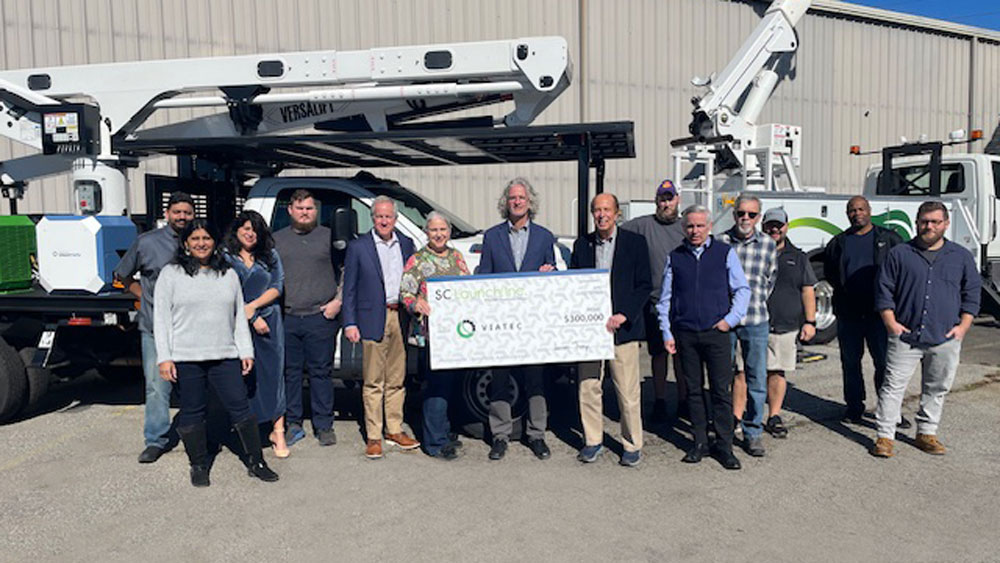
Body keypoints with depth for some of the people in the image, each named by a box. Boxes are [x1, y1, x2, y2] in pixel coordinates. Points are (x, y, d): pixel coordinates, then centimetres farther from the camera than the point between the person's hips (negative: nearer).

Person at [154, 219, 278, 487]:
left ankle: (256, 462, 11)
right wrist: (164, 357, -7)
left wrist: (246, 351, 9)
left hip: (225, 355, 2)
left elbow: (239, 316, 15)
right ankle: (199, 467, 22)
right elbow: (161, 317, 0)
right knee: (192, 412, 6)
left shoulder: (229, 274, 13)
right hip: (186, 358, -2)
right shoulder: (171, 274, 3)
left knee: (240, 407, 0)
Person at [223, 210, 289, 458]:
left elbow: (277, 287, 4)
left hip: (269, 321, 1)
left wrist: (253, 306, -8)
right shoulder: (225, 257, 5)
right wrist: (252, 318, -8)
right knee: (243, 377, 0)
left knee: (273, 373, -2)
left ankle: (278, 431, 1)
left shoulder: (270, 256, 12)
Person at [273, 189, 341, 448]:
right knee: (290, 372, 7)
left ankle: (324, 426, 12)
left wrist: (338, 301, -5)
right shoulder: (277, 239, 15)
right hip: (286, 319, 2)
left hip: (320, 318, -2)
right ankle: (292, 424, 18)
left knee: (321, 372, 2)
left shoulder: (330, 237, 8)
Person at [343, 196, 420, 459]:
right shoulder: (358, 246, 0)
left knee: (397, 379, 11)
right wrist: (349, 323, -6)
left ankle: (394, 430, 24)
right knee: (373, 382, 2)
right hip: (373, 320, -3)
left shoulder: (406, 244, 10)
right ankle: (373, 437, 12)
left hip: (401, 318, 4)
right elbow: (349, 288, 0)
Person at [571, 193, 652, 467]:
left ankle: (632, 445, 18)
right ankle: (593, 441, 23)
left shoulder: (635, 242, 1)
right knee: (588, 386, 7)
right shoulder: (582, 244, 9)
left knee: (628, 391, 2)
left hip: (622, 326, -3)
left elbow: (644, 285, -2)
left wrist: (623, 316, -13)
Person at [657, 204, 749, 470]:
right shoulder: (675, 257, 8)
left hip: (716, 332, -2)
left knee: (722, 390, -1)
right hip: (685, 334, 2)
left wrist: (731, 318, -4)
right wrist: (666, 333, 5)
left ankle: (724, 446, 10)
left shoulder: (725, 253, 4)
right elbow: (665, 299, 11)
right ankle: (700, 442, 20)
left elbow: (742, 289, 8)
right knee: (693, 390, 8)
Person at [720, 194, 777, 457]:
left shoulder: (768, 245, 5)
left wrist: (756, 302, 13)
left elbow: (769, 280, 17)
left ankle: (753, 433, 17)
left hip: (755, 321, 1)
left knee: (757, 379, 3)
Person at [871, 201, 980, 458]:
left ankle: (926, 434, 25)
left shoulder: (962, 257, 10)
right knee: (893, 386, -3)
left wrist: (963, 326, 3)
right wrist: (891, 322, -4)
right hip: (905, 336, -2)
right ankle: (884, 436, 3)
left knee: (937, 389, 11)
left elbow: (972, 293, 13)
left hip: (945, 339, 2)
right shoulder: (899, 254, 4)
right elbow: (884, 290, 4)